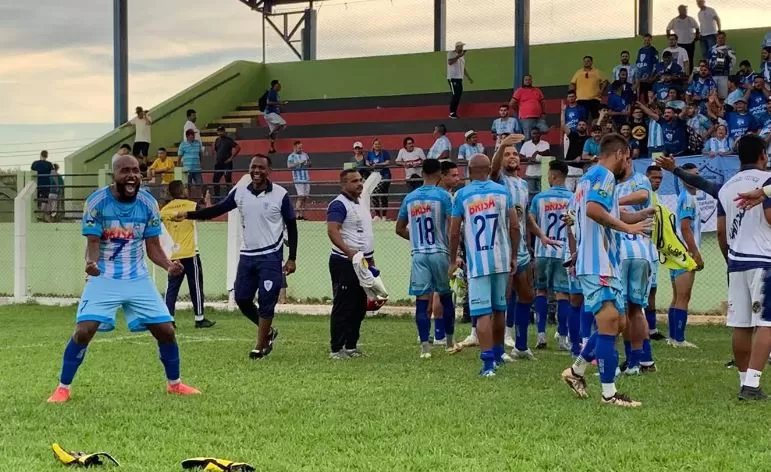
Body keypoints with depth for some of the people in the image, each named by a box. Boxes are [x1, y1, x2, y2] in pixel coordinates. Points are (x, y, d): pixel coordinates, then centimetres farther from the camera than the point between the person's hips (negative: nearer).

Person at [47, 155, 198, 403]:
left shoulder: (148, 203, -4)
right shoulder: (97, 201, -13)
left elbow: (153, 247, 1)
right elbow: (93, 243, -13)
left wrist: (168, 265, -20)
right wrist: (91, 263, -36)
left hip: (138, 279, 3)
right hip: (104, 278, -3)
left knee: (166, 330, 2)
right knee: (83, 331, -15)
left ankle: (174, 383, 25)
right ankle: (63, 388, 2)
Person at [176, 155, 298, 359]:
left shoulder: (280, 195, -8)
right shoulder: (239, 192, 1)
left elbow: (291, 227, -3)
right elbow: (218, 210, 6)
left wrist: (292, 258, -5)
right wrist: (188, 214, -5)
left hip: (271, 257, -5)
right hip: (247, 255, 5)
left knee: (266, 302, -5)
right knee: (242, 299, 6)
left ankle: (260, 347, 5)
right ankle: (268, 331, 28)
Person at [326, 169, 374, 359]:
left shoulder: (360, 204, 17)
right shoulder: (339, 205, -13)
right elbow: (332, 231, -26)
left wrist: (371, 258, 23)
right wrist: (349, 252, -37)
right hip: (345, 263, -9)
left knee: (359, 307, 12)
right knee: (343, 307, -6)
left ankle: (351, 346, 20)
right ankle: (336, 349, -2)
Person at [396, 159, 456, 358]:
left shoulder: (409, 198, 7)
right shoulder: (443, 195, -6)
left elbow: (400, 229, 14)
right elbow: (452, 227, -11)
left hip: (418, 254, 2)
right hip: (440, 252, -2)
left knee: (422, 300, 0)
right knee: (446, 297, 13)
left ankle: (425, 346, -5)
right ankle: (449, 341, 24)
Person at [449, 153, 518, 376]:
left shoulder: (462, 195, -2)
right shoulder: (502, 191, 4)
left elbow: (454, 233, -1)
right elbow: (515, 226, 3)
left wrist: (452, 261, 12)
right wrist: (514, 255, 15)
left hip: (477, 261, -3)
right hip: (501, 259, 3)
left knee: (482, 313, -4)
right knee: (499, 309, 18)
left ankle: (489, 362, -10)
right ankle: (498, 353, 32)